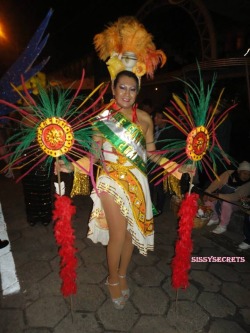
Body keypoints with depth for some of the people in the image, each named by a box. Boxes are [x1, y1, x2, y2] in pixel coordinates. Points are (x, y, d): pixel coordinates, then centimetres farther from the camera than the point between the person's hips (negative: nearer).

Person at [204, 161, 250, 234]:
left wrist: (218, 196, -42)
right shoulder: (229, 173, -15)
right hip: (219, 198, 4)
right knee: (207, 199, -21)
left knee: (226, 203, -36)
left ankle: (223, 226, -13)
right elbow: (216, 183, -14)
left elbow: (236, 196, -32)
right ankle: (215, 218, 6)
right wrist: (207, 192, -29)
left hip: (234, 202, -4)